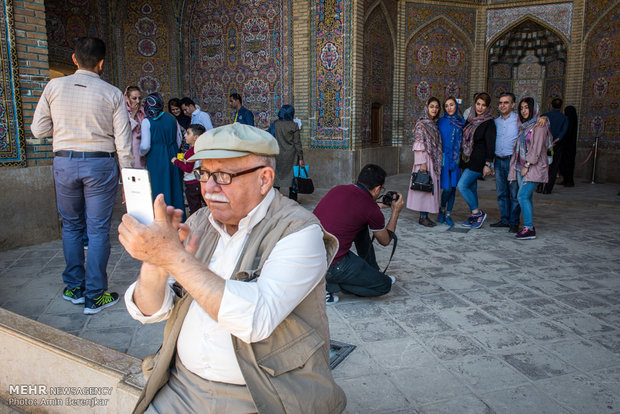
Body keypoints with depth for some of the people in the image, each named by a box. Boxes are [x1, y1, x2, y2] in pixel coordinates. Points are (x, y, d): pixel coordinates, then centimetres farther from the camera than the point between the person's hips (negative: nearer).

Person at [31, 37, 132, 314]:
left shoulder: (54, 86, 1)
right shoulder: (112, 94, -4)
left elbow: (38, 130, 5)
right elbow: (123, 142, -5)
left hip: (64, 163, 2)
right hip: (100, 165, -2)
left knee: (71, 226, 18)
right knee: (98, 230, 4)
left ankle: (74, 287, 27)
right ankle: (95, 296, 10)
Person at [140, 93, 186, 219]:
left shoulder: (147, 121, -9)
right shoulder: (171, 118, 4)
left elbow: (145, 146, -13)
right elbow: (179, 140, 10)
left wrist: (141, 152, 8)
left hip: (155, 159, -4)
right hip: (172, 156, 4)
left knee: (158, 188, 3)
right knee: (174, 186, 13)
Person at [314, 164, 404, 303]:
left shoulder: (338, 189, 8)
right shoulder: (371, 210, -9)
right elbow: (385, 241, 12)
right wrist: (396, 211, 23)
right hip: (330, 265, -8)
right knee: (384, 286, 8)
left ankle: (372, 273, 34)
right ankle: (328, 284, 2)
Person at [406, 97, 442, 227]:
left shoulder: (435, 124, 15)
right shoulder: (421, 123, -7)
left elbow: (438, 144, 18)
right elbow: (418, 144, -13)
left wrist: (439, 161, 13)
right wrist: (422, 162, -18)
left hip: (435, 160, 8)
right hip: (425, 159, -8)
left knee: (432, 186, 7)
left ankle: (425, 215, 13)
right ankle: (422, 217, 1)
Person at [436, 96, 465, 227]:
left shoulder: (461, 122, 11)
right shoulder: (441, 122, 1)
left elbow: (464, 140, 15)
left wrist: (460, 158, 6)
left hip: (456, 158, 4)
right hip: (444, 157, -4)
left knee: (453, 187, 3)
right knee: (447, 187, -11)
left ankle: (448, 214, 12)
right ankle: (442, 210, 12)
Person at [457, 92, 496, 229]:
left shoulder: (489, 123, -8)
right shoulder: (470, 119, 11)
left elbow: (490, 145, -12)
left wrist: (488, 164, -16)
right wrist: (463, 158, 15)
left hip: (478, 161, -7)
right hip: (467, 160, 7)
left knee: (462, 185, -15)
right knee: (471, 188, 10)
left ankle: (478, 212, -2)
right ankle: (474, 217, 19)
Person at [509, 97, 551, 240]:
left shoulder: (539, 126, -7)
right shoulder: (524, 126, 18)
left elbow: (537, 148, -14)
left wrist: (527, 165, -17)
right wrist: (520, 166, 12)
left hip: (534, 167, -8)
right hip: (522, 167, 8)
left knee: (522, 196, -15)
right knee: (526, 197, 6)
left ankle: (529, 229, -13)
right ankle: (529, 227, 10)